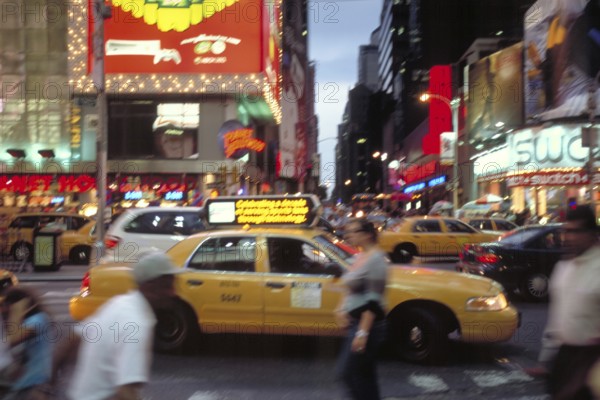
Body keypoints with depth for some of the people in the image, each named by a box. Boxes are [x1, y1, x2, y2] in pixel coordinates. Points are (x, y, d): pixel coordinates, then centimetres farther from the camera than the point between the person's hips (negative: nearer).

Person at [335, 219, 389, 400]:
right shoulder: (360, 257, 10)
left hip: (368, 325, -9)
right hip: (356, 323, 9)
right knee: (364, 373, 15)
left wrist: (363, 332, -24)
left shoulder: (375, 259, -19)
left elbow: (373, 300, -22)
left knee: (348, 372, -4)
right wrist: (342, 309, 5)